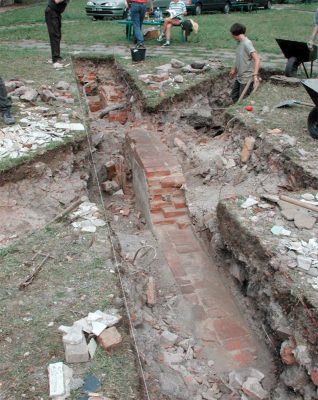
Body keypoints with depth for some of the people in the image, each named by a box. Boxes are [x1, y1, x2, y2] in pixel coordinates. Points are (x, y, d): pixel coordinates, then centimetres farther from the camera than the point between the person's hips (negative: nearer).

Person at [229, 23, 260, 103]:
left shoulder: (247, 43, -19)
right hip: (239, 77, 9)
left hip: (247, 79, -9)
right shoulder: (239, 43, 8)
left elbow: (257, 59, -27)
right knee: (234, 96, 19)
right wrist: (234, 69, 36)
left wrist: (255, 75, -36)